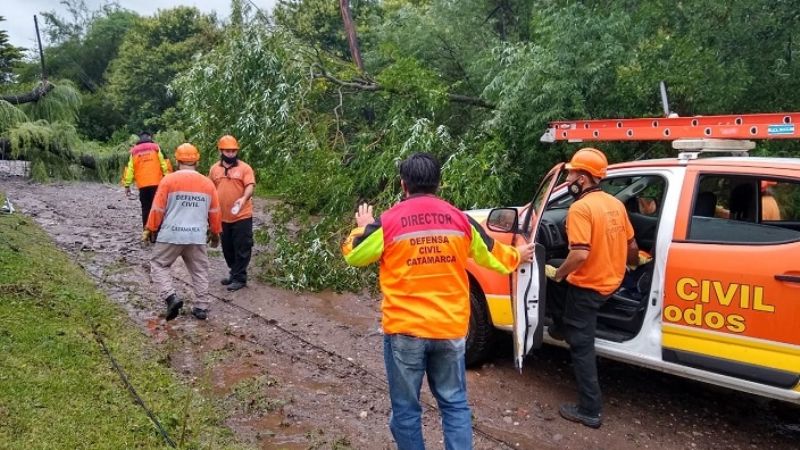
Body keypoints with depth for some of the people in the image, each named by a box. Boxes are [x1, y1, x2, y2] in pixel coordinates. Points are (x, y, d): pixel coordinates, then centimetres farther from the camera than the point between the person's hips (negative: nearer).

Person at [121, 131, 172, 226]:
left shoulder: (134, 151, 11)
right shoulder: (155, 148, 4)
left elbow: (130, 169, 8)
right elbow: (164, 164, -3)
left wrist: (127, 185, 10)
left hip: (142, 185, 3)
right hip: (156, 183, -3)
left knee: (145, 208, 11)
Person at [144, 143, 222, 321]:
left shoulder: (169, 180, -5)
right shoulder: (208, 183, 6)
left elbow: (158, 209, -4)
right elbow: (215, 212, 12)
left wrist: (150, 229, 9)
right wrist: (215, 233, 25)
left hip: (171, 235, -3)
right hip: (197, 236, 3)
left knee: (159, 265, 13)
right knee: (199, 271, 13)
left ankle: (171, 297, -5)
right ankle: (201, 308, 14)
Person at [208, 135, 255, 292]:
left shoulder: (245, 168, -7)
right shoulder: (214, 169, 6)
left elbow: (250, 187, -17)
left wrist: (244, 199, -37)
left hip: (242, 216, -5)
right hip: (223, 217, 5)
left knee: (241, 248, 1)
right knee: (227, 248, 16)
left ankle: (239, 278, 9)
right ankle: (234, 273, 32)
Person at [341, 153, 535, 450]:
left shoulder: (389, 221, -8)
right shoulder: (459, 219, 2)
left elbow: (354, 255, 4)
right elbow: (490, 253, 15)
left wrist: (363, 228, 23)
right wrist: (516, 256, 36)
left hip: (404, 330, -3)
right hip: (450, 328, 3)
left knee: (406, 408, 11)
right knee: (455, 403, 16)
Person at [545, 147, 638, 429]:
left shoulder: (580, 208, -22)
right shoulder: (615, 204, 4)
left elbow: (580, 254, -31)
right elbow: (631, 245, 13)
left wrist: (558, 274, -14)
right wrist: (633, 266, 33)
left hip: (588, 287, -9)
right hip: (611, 281, 9)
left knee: (582, 348, 3)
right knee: (556, 284, 30)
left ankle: (589, 411, 10)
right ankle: (563, 327, 46)